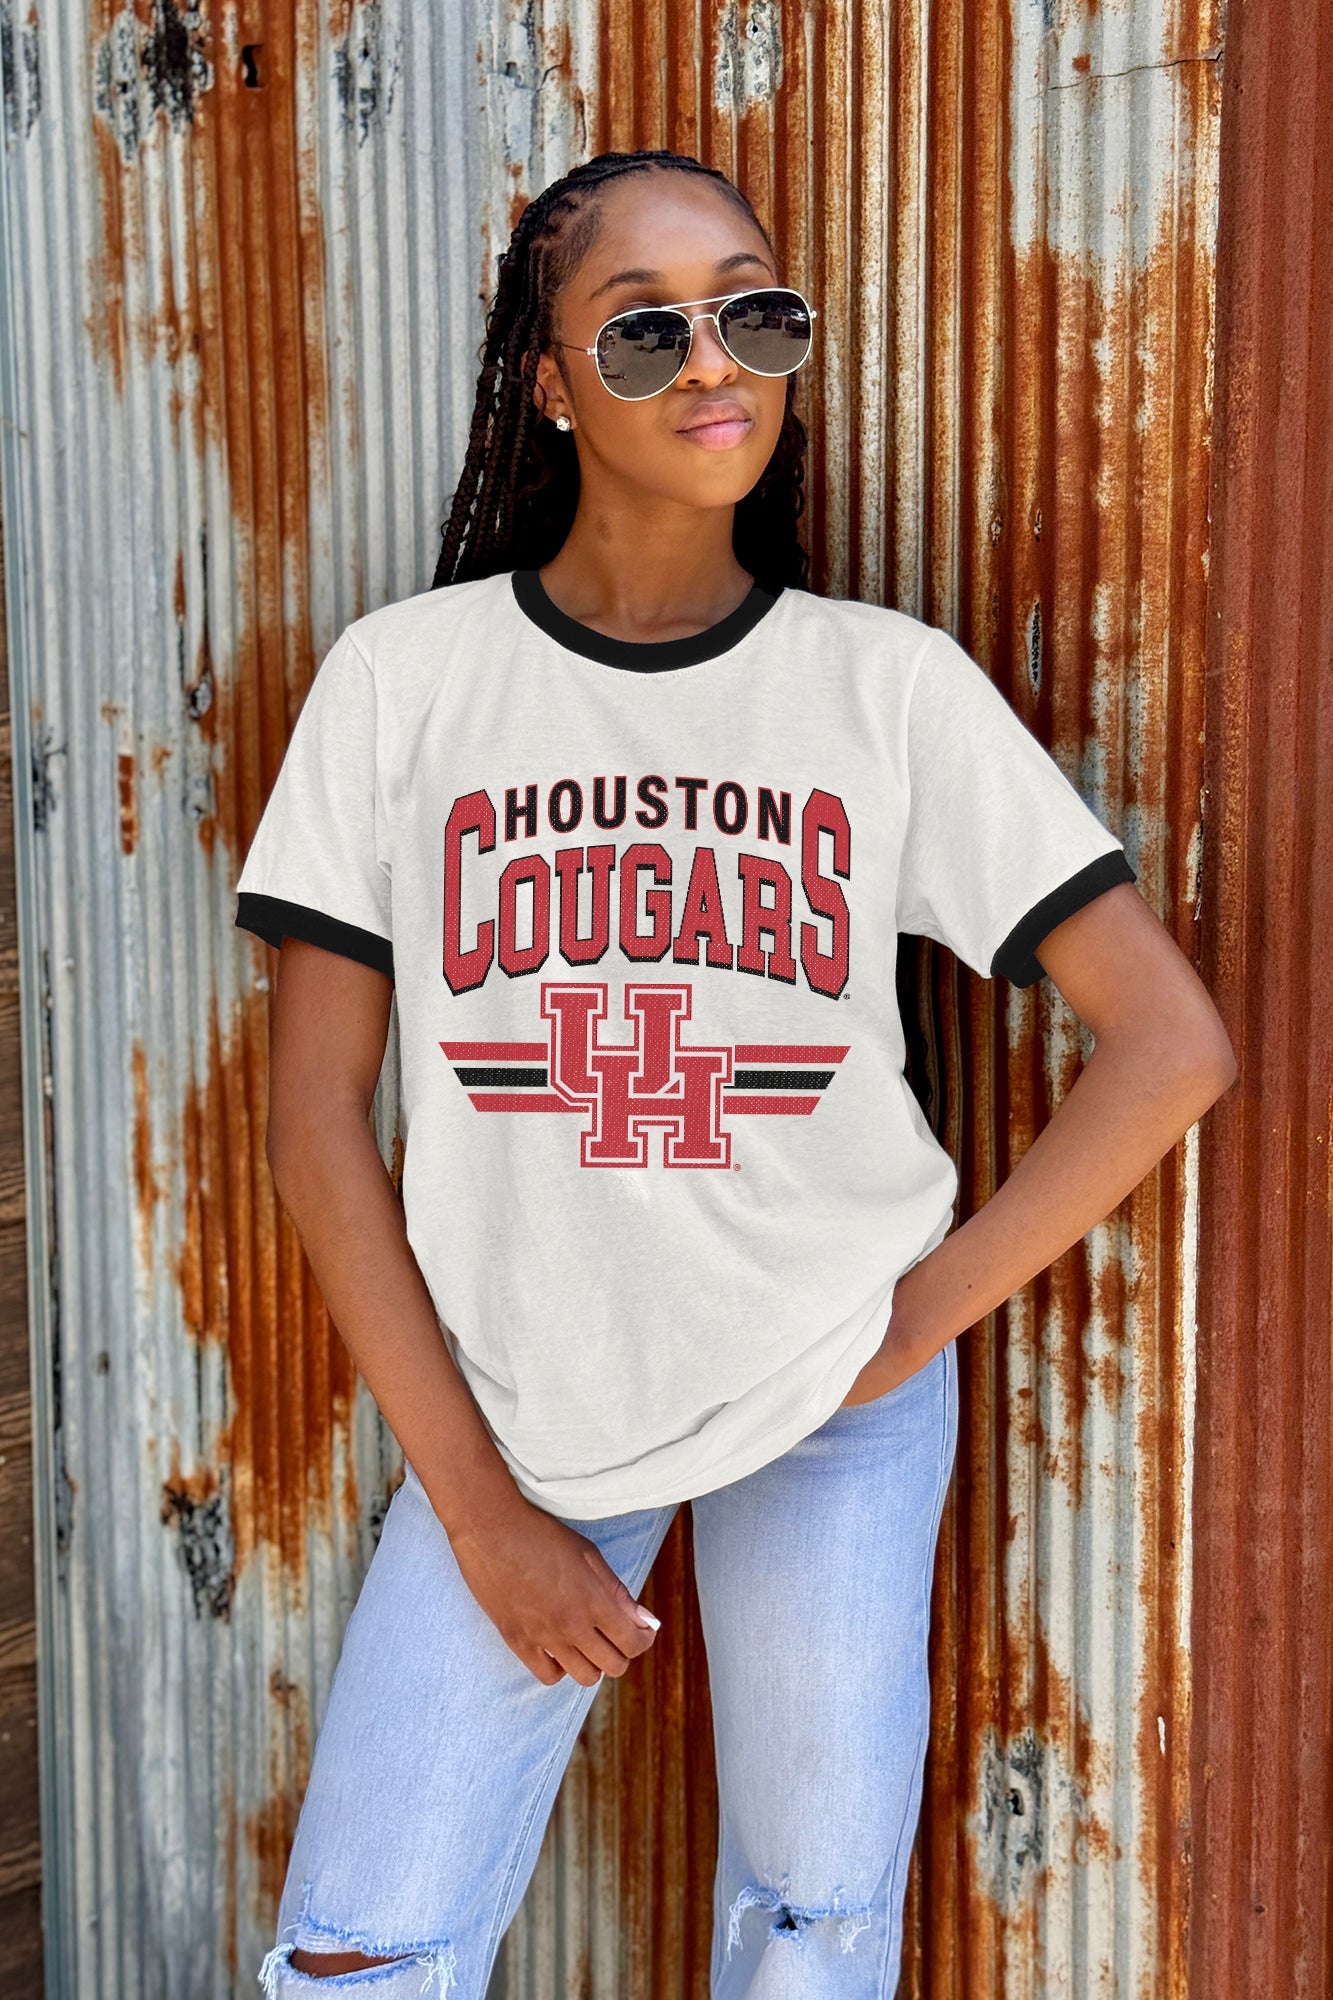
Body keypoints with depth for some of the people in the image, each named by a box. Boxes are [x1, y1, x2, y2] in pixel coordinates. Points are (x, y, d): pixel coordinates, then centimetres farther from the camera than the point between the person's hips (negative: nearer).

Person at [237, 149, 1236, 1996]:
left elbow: (1174, 1043, -5)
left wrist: (928, 1316, -6)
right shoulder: (404, 679, -4)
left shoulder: (893, 684, -4)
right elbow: (318, 1115, -4)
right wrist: (476, 1503, -6)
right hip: (517, 1405, 0)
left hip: (835, 1396, 0)